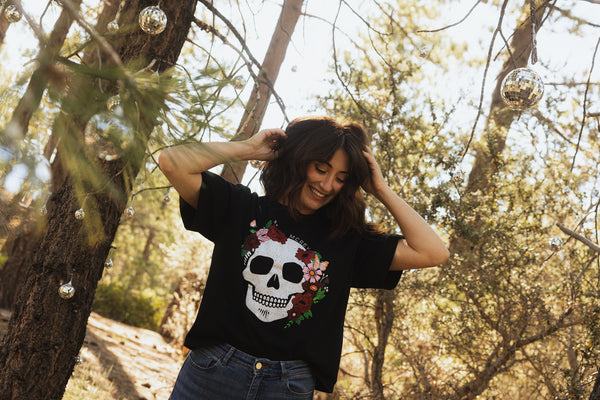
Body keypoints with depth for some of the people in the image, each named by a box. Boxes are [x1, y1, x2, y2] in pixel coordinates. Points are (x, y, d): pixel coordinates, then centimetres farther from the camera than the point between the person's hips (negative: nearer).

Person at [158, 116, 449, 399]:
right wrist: (249, 147, -3)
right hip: (212, 371, 0)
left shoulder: (346, 240, 5)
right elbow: (172, 162, -6)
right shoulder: (242, 209, 4)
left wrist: (381, 190, 2)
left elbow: (432, 253, -1)